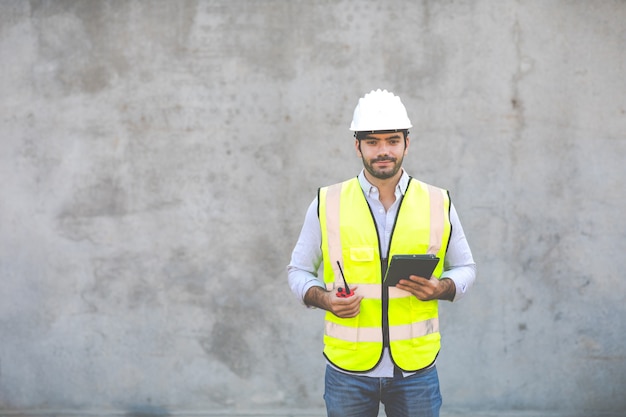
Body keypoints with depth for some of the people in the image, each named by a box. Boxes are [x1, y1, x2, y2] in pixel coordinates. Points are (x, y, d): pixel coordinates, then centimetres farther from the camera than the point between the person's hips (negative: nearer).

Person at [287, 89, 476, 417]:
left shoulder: (438, 204, 3)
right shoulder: (327, 204, 1)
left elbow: (465, 268, 13)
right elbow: (299, 270, 10)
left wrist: (440, 288, -9)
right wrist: (323, 298, -11)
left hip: (416, 368, 0)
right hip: (348, 367, 0)